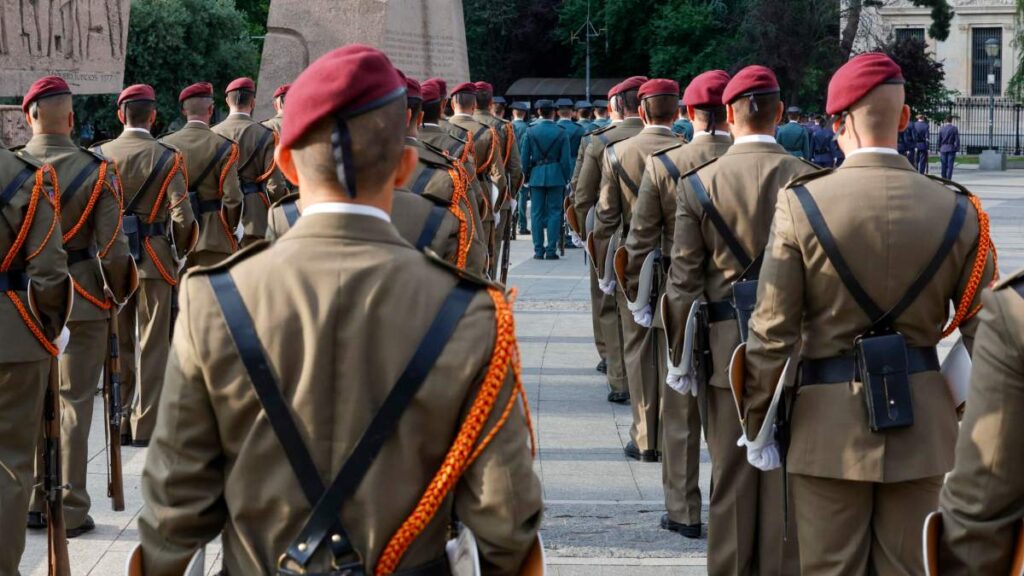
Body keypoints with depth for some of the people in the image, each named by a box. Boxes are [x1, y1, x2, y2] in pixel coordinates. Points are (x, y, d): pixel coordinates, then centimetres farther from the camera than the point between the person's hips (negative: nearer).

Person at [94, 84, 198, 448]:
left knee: (118, 344, 14)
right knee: (152, 345, 3)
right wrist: (182, 252, 4)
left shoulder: (99, 155, -1)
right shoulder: (168, 158, -9)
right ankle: (146, 427, 4)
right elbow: (181, 214, -13)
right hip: (155, 258, -3)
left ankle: (118, 423, 19)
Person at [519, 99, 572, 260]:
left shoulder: (530, 132, 0)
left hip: (536, 175, 1)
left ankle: (538, 250, 5)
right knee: (554, 212, 3)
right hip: (555, 176, -1)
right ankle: (551, 250, 0)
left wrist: (525, 176, 11)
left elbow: (524, 157, 1)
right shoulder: (561, 133, -3)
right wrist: (567, 178, 6)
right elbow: (565, 159, -3)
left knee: (537, 213, 6)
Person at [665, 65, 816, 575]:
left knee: (731, 476, 9)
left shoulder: (697, 184, -5)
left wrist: (683, 357, 5)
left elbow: (684, 282, -3)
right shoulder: (808, 179, -6)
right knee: (787, 475, 7)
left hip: (726, 346, 0)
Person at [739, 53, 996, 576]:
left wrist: (756, 424, 1)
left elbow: (772, 332, -9)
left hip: (829, 422, -2)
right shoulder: (957, 210, -4)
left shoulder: (801, 203, -10)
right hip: (923, 427, 2)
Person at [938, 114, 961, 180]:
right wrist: (957, 149, 0)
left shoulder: (941, 128, 2)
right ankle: (948, 179, -8)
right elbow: (957, 140, -8)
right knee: (950, 165, -3)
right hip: (951, 148, -3)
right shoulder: (954, 128, -7)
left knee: (944, 165, 9)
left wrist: (939, 150, 14)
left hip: (943, 148, 3)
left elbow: (939, 140, 6)